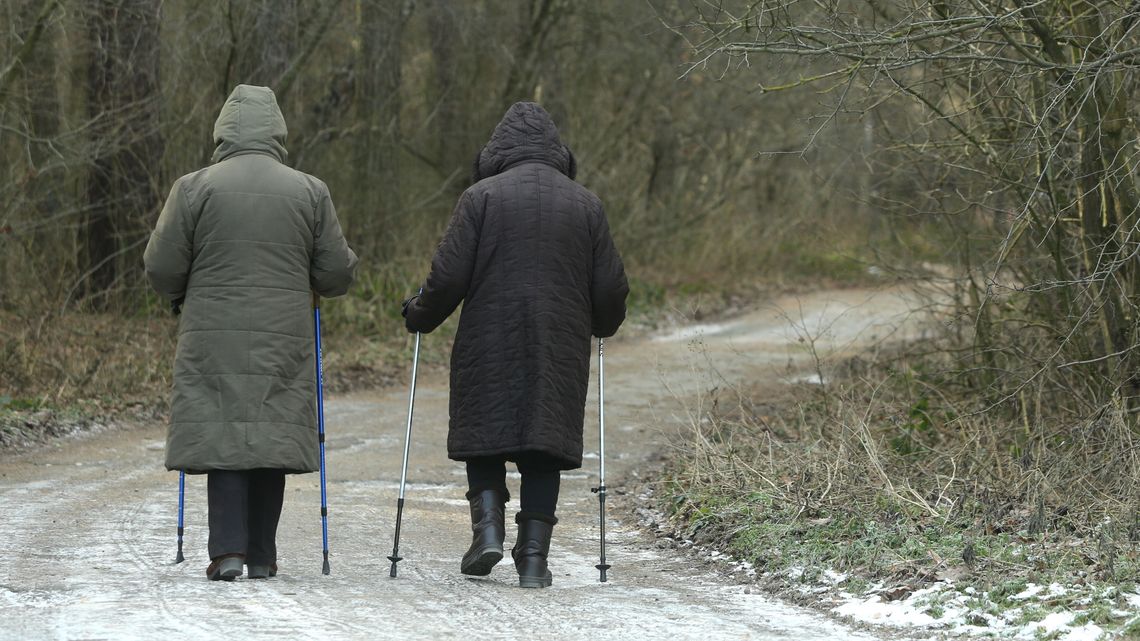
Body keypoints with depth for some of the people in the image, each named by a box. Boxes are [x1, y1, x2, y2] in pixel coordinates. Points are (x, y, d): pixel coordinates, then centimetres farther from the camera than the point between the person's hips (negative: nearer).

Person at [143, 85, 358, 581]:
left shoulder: (194, 188, -2)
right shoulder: (309, 192, 3)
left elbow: (162, 267, -1)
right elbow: (336, 273, 5)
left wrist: (181, 297, 20)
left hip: (214, 340, -1)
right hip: (284, 340, 1)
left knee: (222, 434, 0)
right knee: (271, 437, 7)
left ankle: (228, 548, -11)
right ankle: (261, 554, 10)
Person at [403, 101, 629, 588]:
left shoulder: (482, 197, -2)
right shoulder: (585, 204, 7)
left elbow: (448, 276, -7)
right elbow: (611, 289, 8)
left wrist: (419, 315, 11)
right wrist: (602, 325, 28)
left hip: (489, 346, -2)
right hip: (561, 351, 2)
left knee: (485, 440, 11)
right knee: (543, 449, 7)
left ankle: (488, 526, -6)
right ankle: (534, 555, 2)